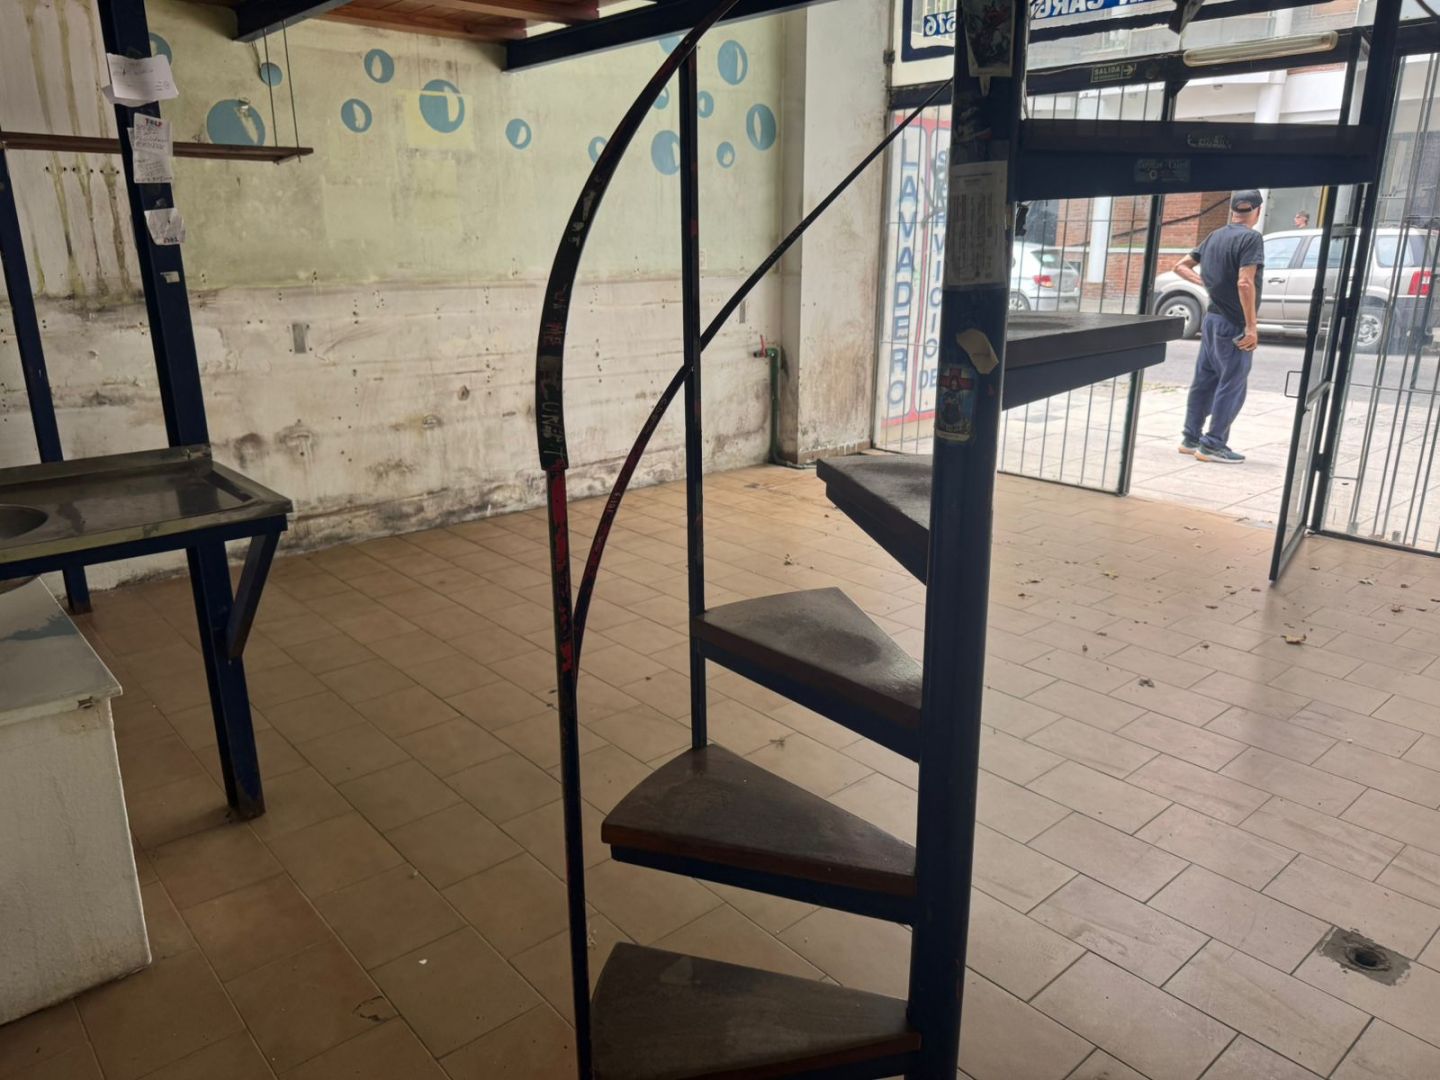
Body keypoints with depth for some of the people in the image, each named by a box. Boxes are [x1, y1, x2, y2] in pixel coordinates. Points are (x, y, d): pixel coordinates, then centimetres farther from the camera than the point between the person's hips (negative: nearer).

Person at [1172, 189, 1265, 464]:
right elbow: (1244, 282, -23)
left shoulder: (1215, 236, 10)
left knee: (1204, 380, 13)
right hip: (1233, 324, -8)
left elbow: (1181, 266, 15)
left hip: (1212, 318, 8)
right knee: (1232, 386, -1)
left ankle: (1191, 438, 19)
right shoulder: (1251, 238, -14)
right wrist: (1251, 326, -22)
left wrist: (1205, 282, 9)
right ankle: (1213, 445, 1)